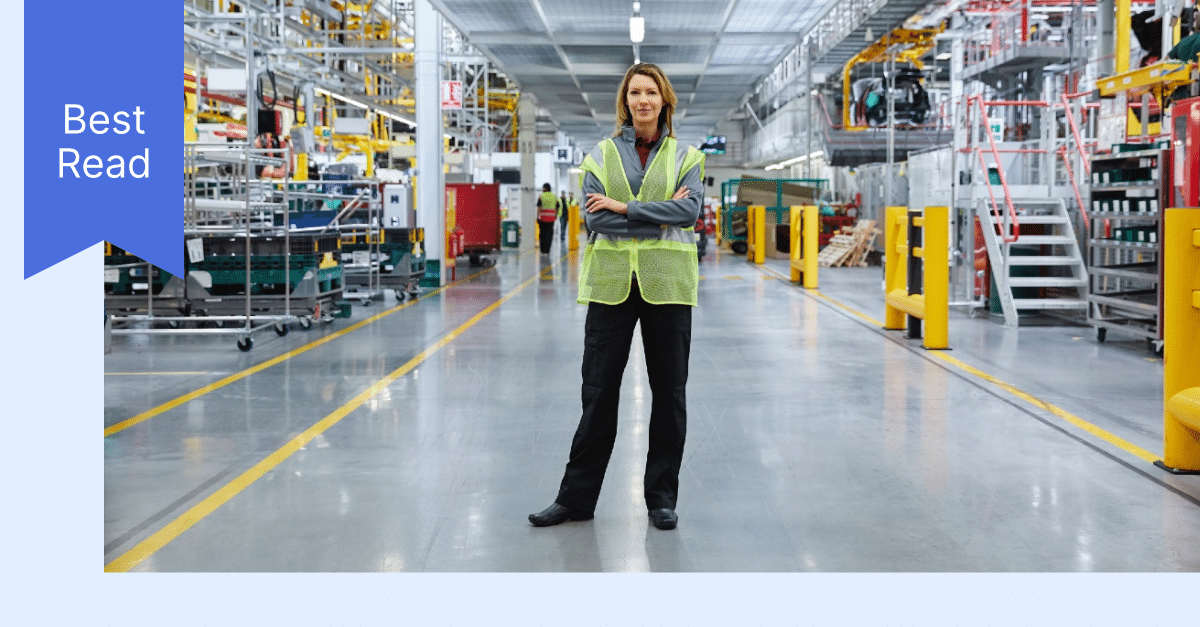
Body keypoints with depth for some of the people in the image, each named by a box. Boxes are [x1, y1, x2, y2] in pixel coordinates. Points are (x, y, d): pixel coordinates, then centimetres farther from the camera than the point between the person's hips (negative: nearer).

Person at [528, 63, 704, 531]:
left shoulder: (686, 157, 7)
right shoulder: (601, 155, 7)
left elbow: (689, 210, -10)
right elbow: (595, 216, -7)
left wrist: (624, 207, -13)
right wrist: (659, 217, -11)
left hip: (667, 284, 0)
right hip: (611, 283, 0)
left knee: (669, 394, 5)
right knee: (598, 392, 4)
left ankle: (662, 498, 17)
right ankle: (576, 497, 13)